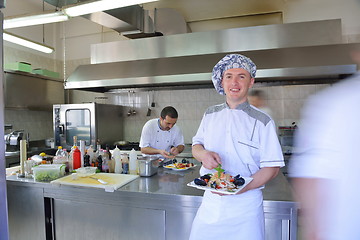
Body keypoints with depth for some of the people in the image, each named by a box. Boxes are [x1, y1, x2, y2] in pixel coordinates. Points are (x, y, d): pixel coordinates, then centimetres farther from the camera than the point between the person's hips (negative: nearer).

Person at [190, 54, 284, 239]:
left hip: (246, 205, -2)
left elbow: (272, 167, -7)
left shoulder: (262, 121, -6)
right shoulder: (210, 115, 5)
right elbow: (196, 145, 12)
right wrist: (203, 154, -12)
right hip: (210, 202, 3)